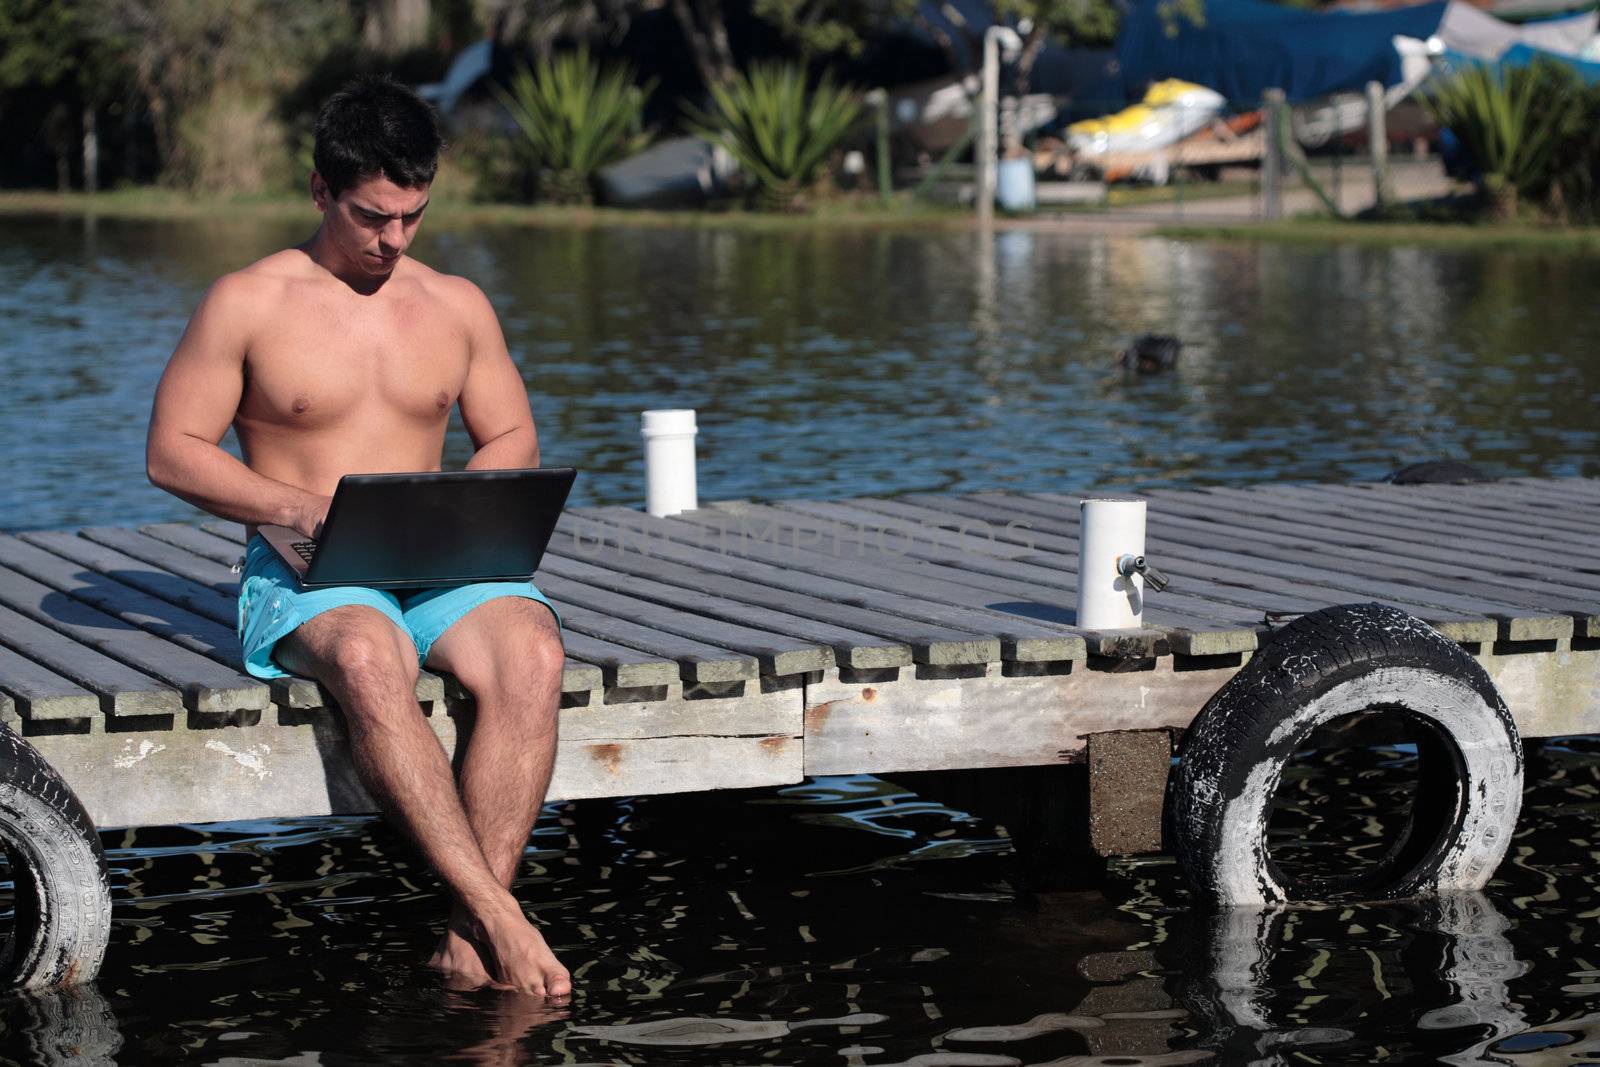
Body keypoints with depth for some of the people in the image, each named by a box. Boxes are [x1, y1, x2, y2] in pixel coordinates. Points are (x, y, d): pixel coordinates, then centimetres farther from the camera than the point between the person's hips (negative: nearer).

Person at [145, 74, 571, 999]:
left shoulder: (457, 306, 14)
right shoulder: (248, 303, 3)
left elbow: (516, 439, 20)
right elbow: (172, 451, 2)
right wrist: (301, 507, -14)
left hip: (443, 566, 3)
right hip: (307, 572, -3)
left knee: (532, 654, -32)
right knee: (371, 663, -40)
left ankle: (469, 942, -35)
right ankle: (501, 917, -41)